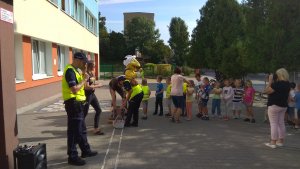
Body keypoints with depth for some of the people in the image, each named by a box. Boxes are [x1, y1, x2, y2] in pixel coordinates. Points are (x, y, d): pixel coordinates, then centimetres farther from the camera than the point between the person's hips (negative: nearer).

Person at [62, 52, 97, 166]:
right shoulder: (70, 70, -17)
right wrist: (84, 79, -14)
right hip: (73, 103, -10)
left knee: (82, 129, 19)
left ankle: (85, 150, 33)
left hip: (78, 103, 10)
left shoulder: (75, 70, 15)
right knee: (74, 130, -3)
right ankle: (72, 157, 7)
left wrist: (84, 73, 5)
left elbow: (81, 85, 17)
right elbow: (74, 89, -26)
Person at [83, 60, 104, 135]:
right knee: (85, 113, 2)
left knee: (98, 110, 10)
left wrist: (96, 84, 1)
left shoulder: (92, 73, 8)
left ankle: (96, 129, 18)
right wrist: (97, 86, -16)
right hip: (87, 95, -9)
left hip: (92, 94, 9)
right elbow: (86, 87, -24)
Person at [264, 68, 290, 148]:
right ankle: (280, 141, 20)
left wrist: (270, 81, -13)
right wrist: (273, 82, 7)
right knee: (281, 123, 12)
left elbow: (267, 91, -18)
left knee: (273, 124, -4)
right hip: (283, 106, 9)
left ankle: (273, 142, -1)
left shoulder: (277, 83, -21)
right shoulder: (287, 84, 7)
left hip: (274, 105, -9)